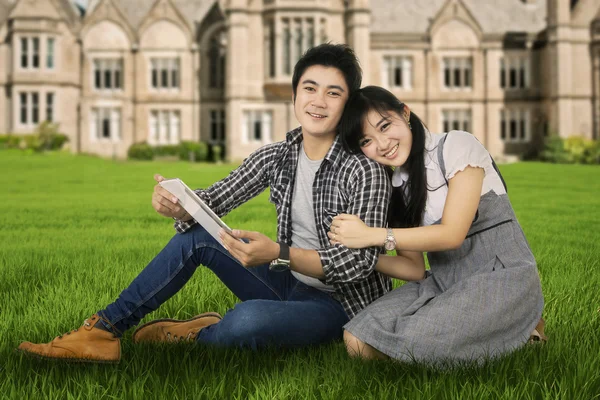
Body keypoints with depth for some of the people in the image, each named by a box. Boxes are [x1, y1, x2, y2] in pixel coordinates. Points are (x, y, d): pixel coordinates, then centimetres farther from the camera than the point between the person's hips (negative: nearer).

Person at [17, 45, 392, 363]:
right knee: (195, 235, -6)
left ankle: (191, 335, -2)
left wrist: (277, 255, -38)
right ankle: (104, 331, -2)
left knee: (248, 319, -36)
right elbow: (214, 201, 0)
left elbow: (360, 263, -24)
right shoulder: (277, 156, -1)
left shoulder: (365, 170, -20)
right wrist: (178, 205, -25)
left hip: (336, 304, -6)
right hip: (290, 284, 6)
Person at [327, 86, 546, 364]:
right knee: (357, 339, -15)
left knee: (417, 340, -30)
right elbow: (415, 269, 4)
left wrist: (372, 235, -18)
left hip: (502, 277, -6)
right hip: (442, 283, 6)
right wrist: (360, 251, -12)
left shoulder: (456, 146, -9)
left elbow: (452, 233, -17)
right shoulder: (396, 186, 9)